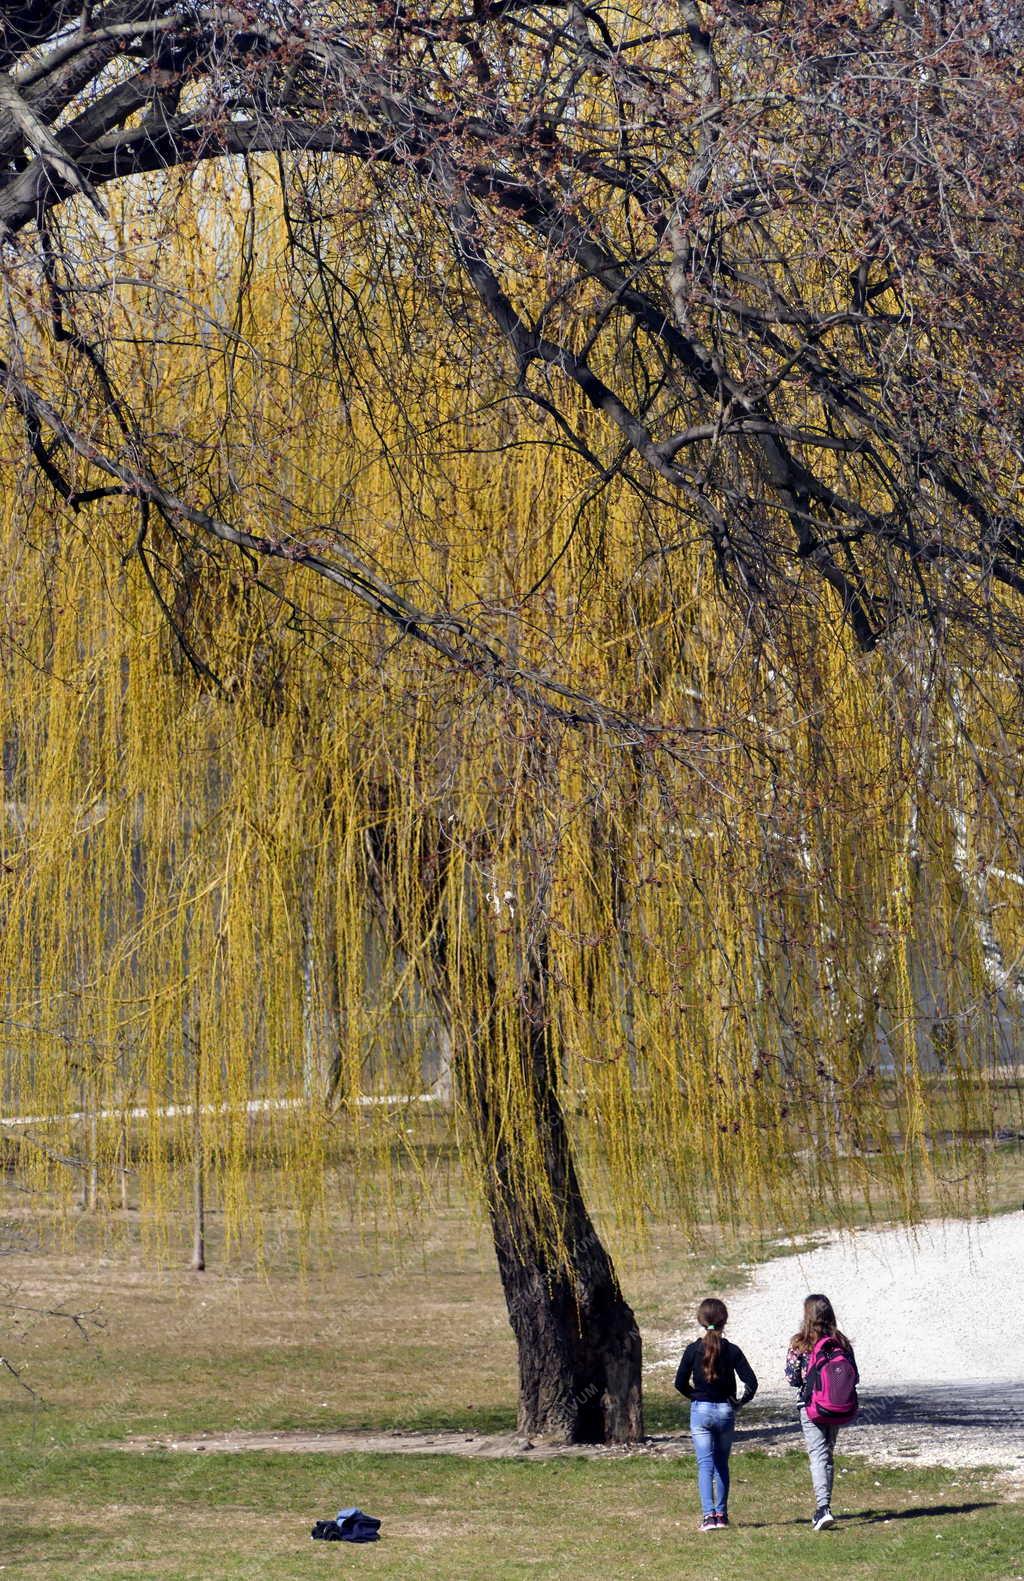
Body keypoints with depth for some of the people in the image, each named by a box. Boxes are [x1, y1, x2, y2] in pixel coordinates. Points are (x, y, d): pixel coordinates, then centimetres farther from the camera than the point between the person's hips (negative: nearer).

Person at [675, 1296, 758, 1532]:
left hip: (700, 1411, -1)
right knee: (722, 1464, 17)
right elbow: (751, 1382, -9)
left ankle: (708, 1515, -16)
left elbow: (680, 1383, -5)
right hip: (725, 1411, 1)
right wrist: (740, 1402, 7)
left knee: (705, 1465, -3)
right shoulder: (732, 1351, -5)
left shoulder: (693, 1350, -7)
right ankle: (721, 1514, 20)